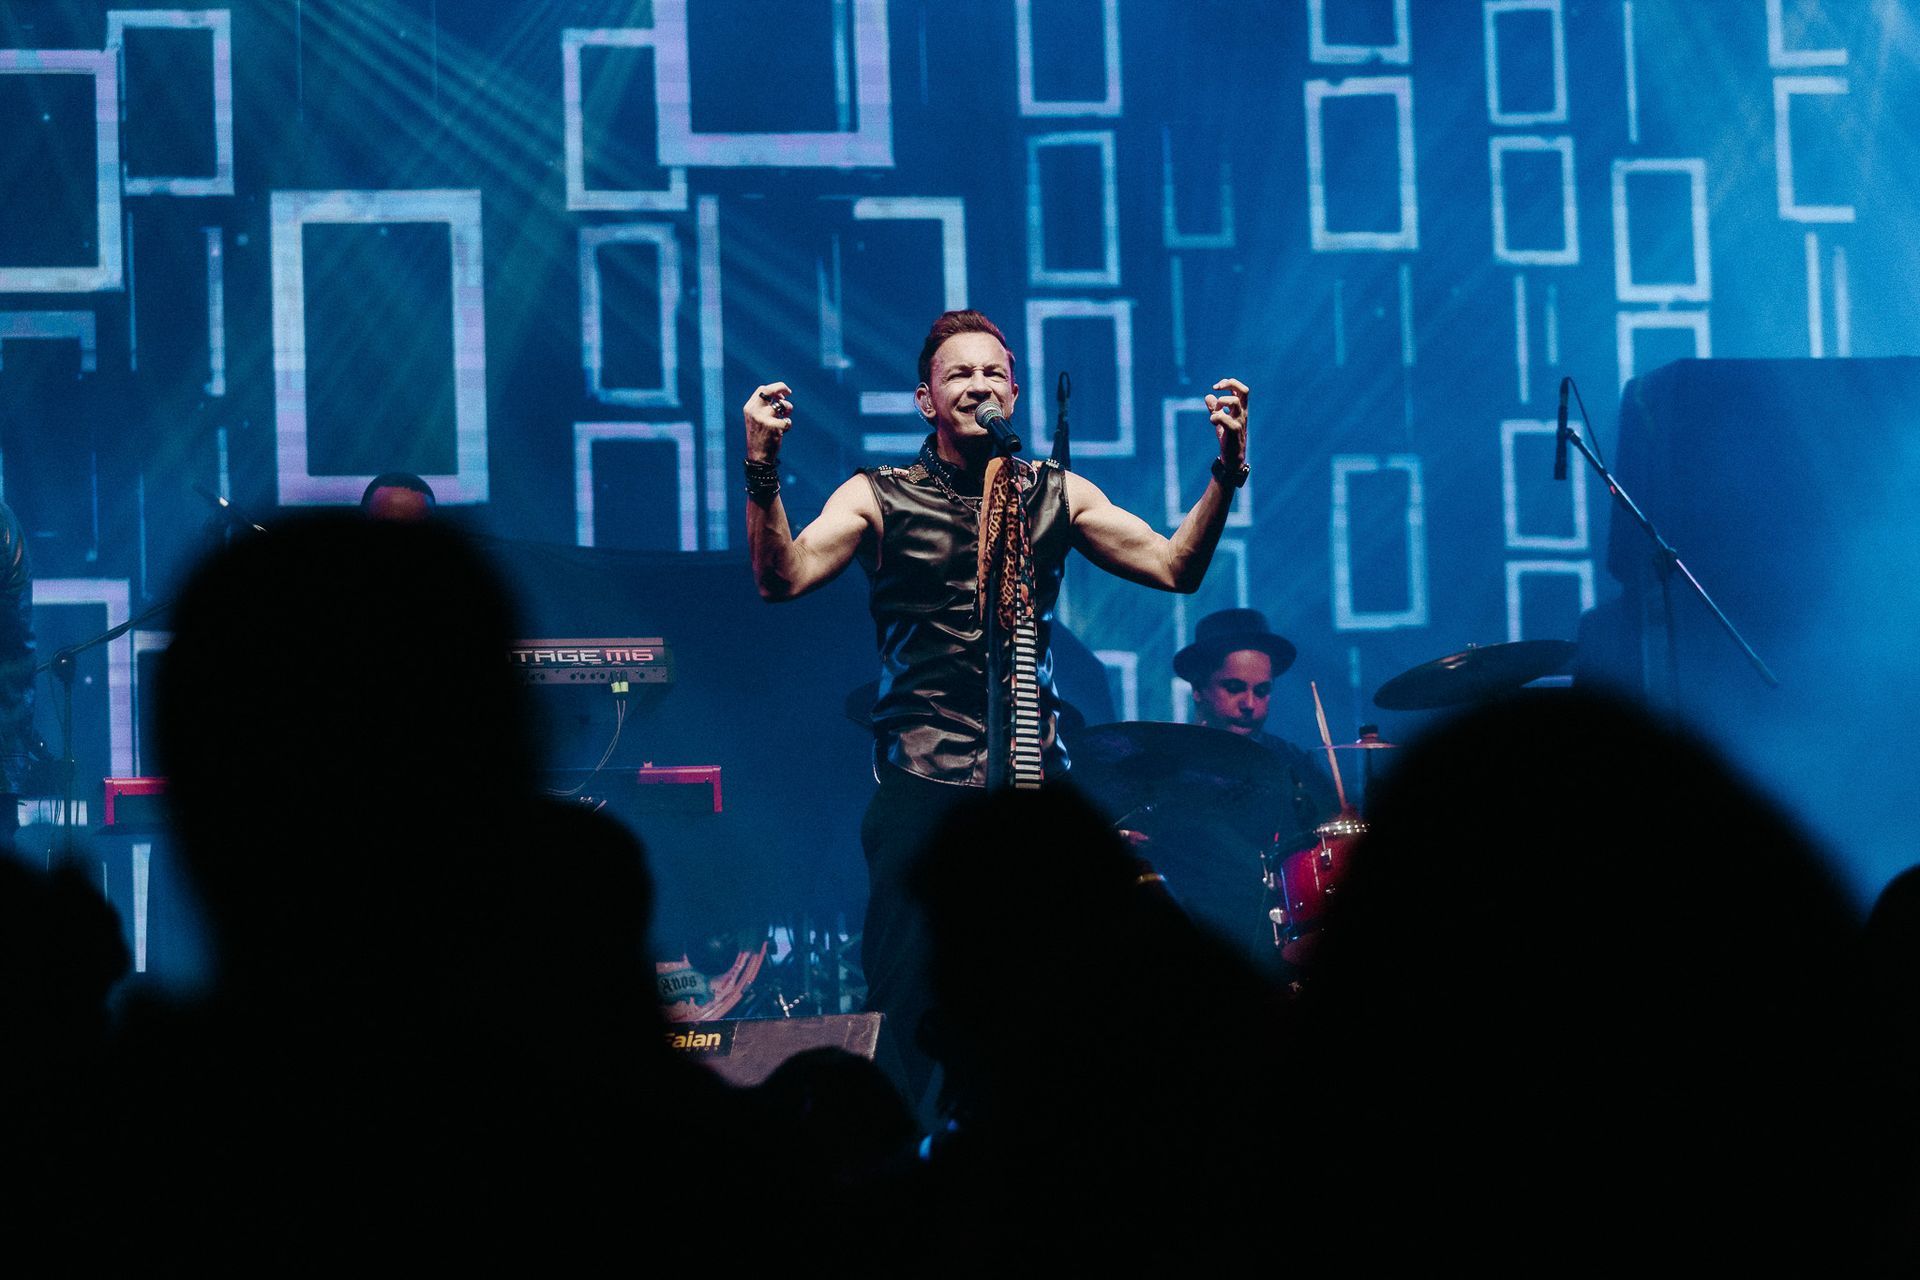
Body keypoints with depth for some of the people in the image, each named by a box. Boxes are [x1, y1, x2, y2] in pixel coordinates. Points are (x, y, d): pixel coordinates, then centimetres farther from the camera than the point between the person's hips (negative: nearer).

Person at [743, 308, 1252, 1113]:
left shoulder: (1056, 495, 12)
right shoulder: (879, 498, 5)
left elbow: (1175, 566, 6)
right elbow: (782, 577, -9)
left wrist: (1226, 472, -8)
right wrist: (762, 473, -24)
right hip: (923, 783, -2)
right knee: (904, 1002, -6)